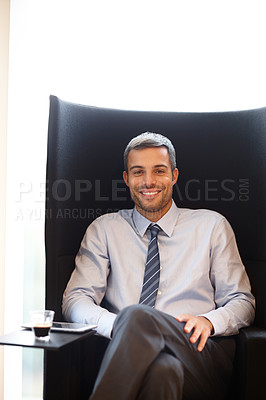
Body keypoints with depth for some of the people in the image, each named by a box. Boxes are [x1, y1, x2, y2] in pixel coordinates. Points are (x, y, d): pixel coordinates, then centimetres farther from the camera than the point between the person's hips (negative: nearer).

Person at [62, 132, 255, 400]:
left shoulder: (212, 225, 13)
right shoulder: (104, 229, 14)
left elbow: (242, 302, 13)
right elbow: (75, 300, 5)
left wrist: (209, 321, -11)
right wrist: (118, 325, -17)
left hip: (204, 360, 1)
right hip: (128, 353, 0)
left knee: (137, 314, -32)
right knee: (163, 369, -39)